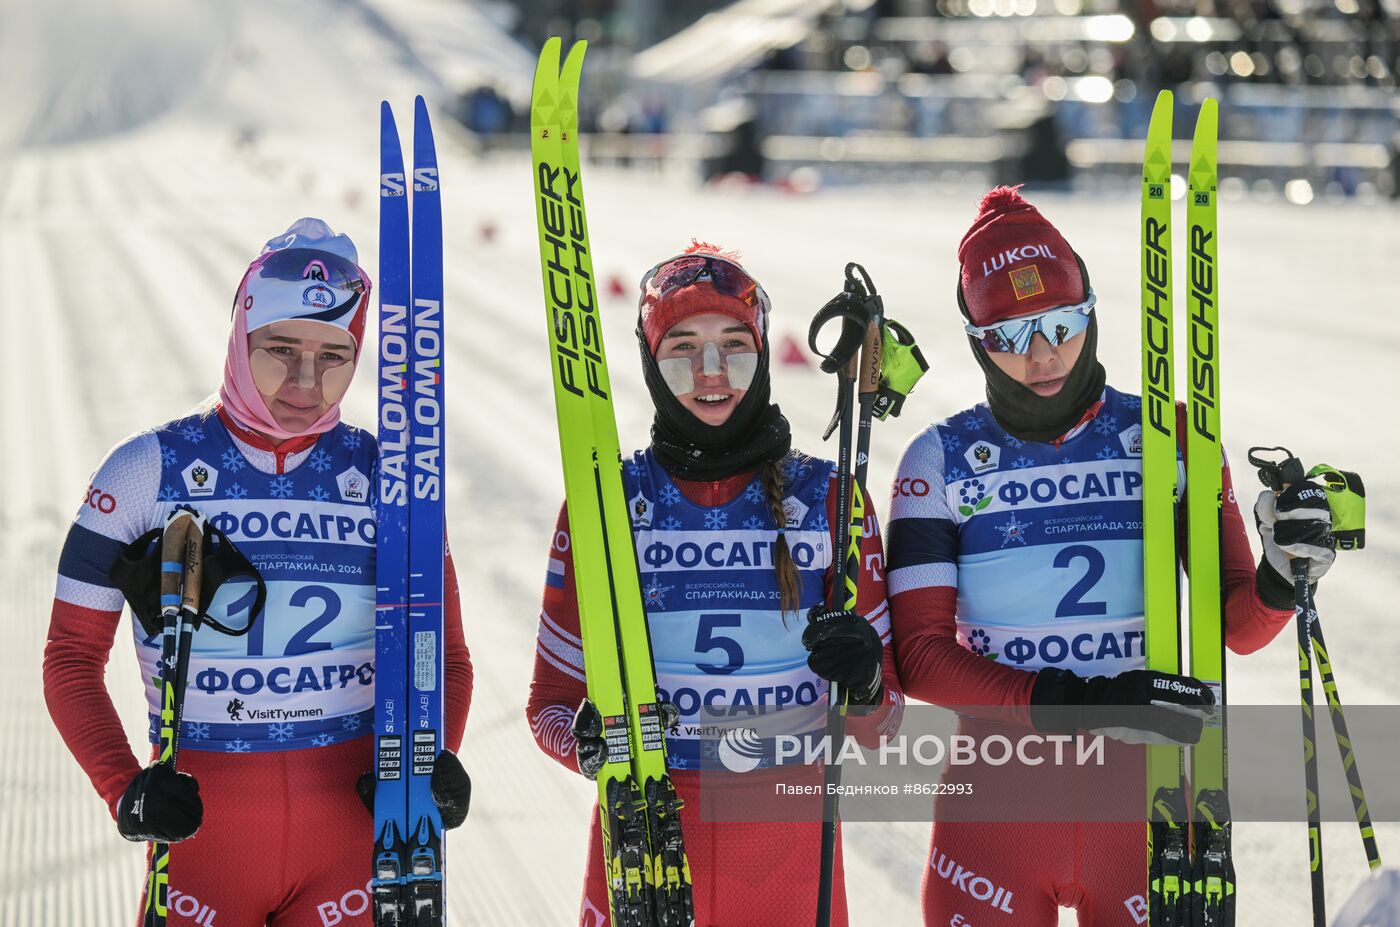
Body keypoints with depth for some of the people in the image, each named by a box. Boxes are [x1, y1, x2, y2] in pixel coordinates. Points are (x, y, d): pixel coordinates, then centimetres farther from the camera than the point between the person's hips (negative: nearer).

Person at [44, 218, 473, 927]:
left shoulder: (388, 477, 4)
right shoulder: (149, 469, -2)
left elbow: (445, 655, 12)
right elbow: (73, 655, 2)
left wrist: (438, 762, -7)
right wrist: (123, 789, -13)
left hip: (354, 815, 1)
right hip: (201, 818, -1)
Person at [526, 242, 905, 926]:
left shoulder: (827, 500, 1)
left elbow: (880, 724, 4)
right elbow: (551, 700, 3)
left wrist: (865, 685, -19)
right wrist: (590, 740, -19)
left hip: (790, 841, 1)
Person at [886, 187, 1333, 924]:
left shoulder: (1169, 440, 1)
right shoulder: (941, 463, -1)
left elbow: (1237, 626, 1)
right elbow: (919, 654, -8)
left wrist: (1279, 580, -22)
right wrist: (1072, 704, -20)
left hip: (1143, 800, 0)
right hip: (998, 800, 0)